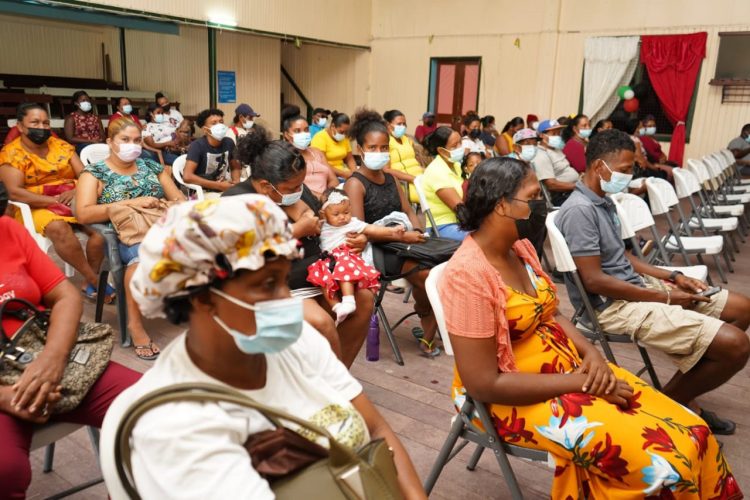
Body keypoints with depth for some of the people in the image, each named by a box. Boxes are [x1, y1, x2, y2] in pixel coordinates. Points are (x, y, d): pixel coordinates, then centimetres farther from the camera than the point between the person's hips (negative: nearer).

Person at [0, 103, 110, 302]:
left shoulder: (61, 146, 11)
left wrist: (77, 191, -17)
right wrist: (54, 200, -22)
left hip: (73, 201, 4)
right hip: (37, 207, -4)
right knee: (59, 228, -37)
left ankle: (88, 283, -14)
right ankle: (95, 279, -25)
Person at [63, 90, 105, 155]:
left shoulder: (95, 117, 22)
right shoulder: (71, 118, 8)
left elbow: (103, 136, 16)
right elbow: (70, 139, -3)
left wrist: (98, 141, -9)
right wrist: (90, 141, -12)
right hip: (79, 146, -4)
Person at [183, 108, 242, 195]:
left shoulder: (229, 143, 2)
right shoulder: (197, 146, -11)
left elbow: (235, 167, 17)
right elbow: (187, 176, -20)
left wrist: (236, 182, -4)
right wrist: (218, 186, -19)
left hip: (226, 189, 6)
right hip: (204, 192, -6)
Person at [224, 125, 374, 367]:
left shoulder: (295, 188, 7)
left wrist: (355, 237, 0)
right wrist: (298, 230, -19)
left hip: (316, 276, 8)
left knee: (363, 299, -3)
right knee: (320, 322, -29)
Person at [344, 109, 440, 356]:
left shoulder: (390, 178, 16)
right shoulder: (355, 183, -7)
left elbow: (408, 211, 17)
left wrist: (417, 231, -6)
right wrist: (402, 236, -20)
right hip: (376, 250, -7)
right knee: (425, 274, -23)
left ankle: (428, 333, 1)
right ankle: (426, 322, 5)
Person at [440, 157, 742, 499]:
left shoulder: (519, 246, 1)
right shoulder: (468, 274, -25)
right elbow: (483, 384, -25)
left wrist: (590, 353, -8)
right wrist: (579, 382, -20)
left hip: (569, 367, 8)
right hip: (516, 399, -8)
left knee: (689, 433, -2)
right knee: (658, 460, -17)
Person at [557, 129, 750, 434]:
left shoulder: (603, 201, 11)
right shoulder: (579, 210, -20)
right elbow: (594, 280, -24)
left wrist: (672, 277, 8)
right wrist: (665, 298, -16)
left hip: (636, 285, 11)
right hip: (614, 305, -10)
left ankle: (680, 395, 17)